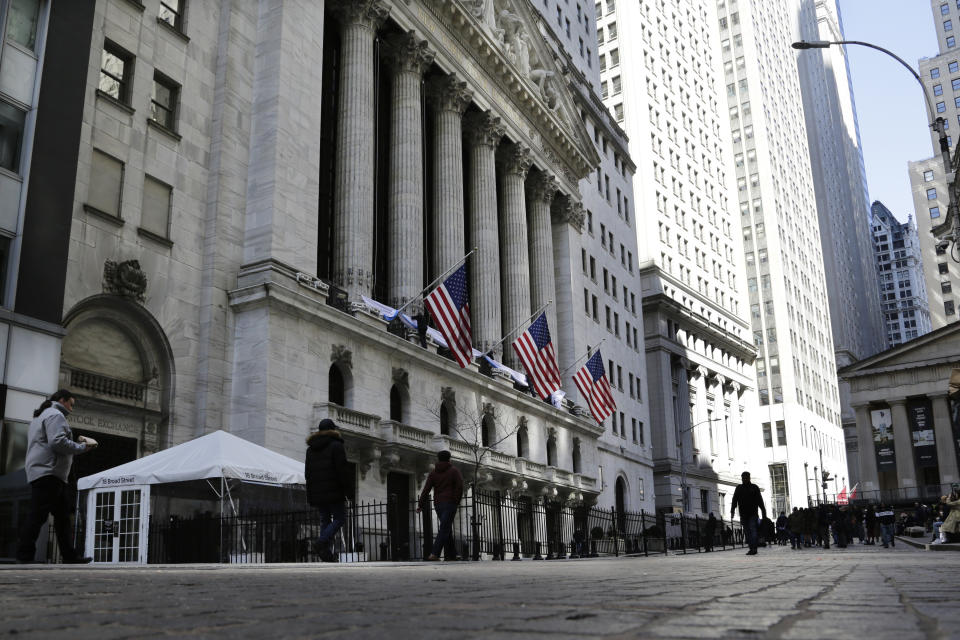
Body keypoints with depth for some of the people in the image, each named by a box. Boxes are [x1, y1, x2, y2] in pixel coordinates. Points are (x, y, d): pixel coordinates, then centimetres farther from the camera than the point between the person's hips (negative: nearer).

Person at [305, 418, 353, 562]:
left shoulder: (310, 449, 16)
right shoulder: (335, 446, -5)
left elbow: (307, 472, 18)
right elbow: (343, 469, -12)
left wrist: (311, 494, 20)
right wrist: (348, 489, -9)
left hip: (317, 492, 6)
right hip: (333, 491, -6)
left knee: (325, 520, 9)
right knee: (340, 518, 0)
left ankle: (326, 554, 2)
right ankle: (321, 542, -20)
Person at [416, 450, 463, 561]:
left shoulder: (433, 473, 10)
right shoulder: (454, 471, 1)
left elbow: (426, 490, 1)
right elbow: (460, 486, -10)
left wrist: (420, 505, 0)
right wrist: (457, 501, 1)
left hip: (438, 504, 4)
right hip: (450, 503, -4)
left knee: (447, 529, 13)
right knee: (444, 529, -11)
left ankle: (451, 556, 11)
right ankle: (434, 554, -24)